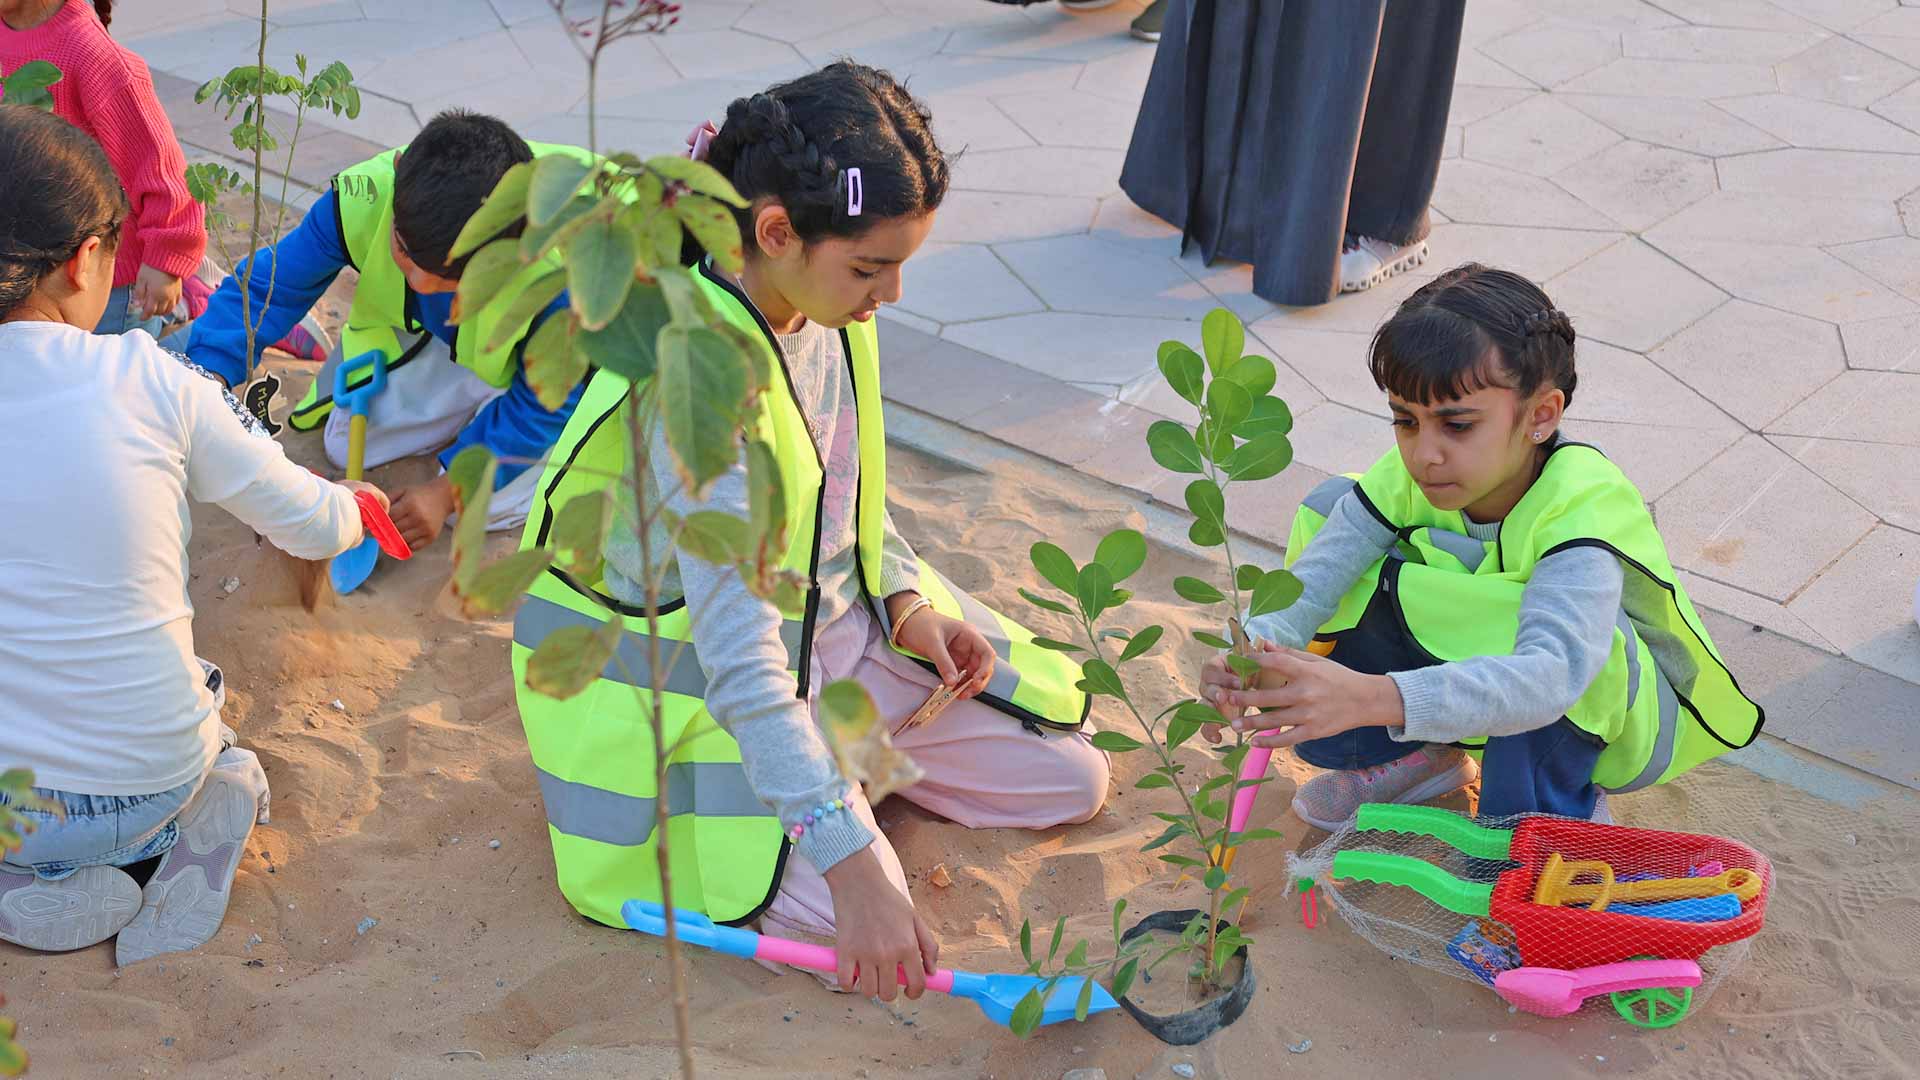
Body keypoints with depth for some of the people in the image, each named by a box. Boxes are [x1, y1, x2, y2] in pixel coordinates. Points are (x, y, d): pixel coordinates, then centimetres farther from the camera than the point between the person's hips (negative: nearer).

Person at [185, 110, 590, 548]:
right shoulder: (366, 197, -35)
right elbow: (271, 284, -24)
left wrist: (448, 489, -29)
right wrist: (209, 374, -41)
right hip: (438, 342, 4)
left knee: (488, 505, -12)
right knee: (347, 444, 5)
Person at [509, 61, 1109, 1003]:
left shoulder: (825, 304, -10)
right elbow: (738, 650, -36)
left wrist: (906, 600, -5)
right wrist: (849, 855, -38)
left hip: (837, 610, 7)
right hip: (701, 664, -7)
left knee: (1073, 780, 6)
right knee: (871, 939, -19)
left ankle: (847, 738, 18)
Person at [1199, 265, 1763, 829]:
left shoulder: (1582, 508, -35)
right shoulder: (1414, 473, -17)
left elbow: (1551, 675, -52)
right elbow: (1307, 581, -25)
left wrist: (1370, 697, -66)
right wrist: (1255, 657, -49)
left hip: (1621, 722, -5)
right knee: (1328, 509, -12)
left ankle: (1553, 815, -10)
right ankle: (1429, 756, 6)